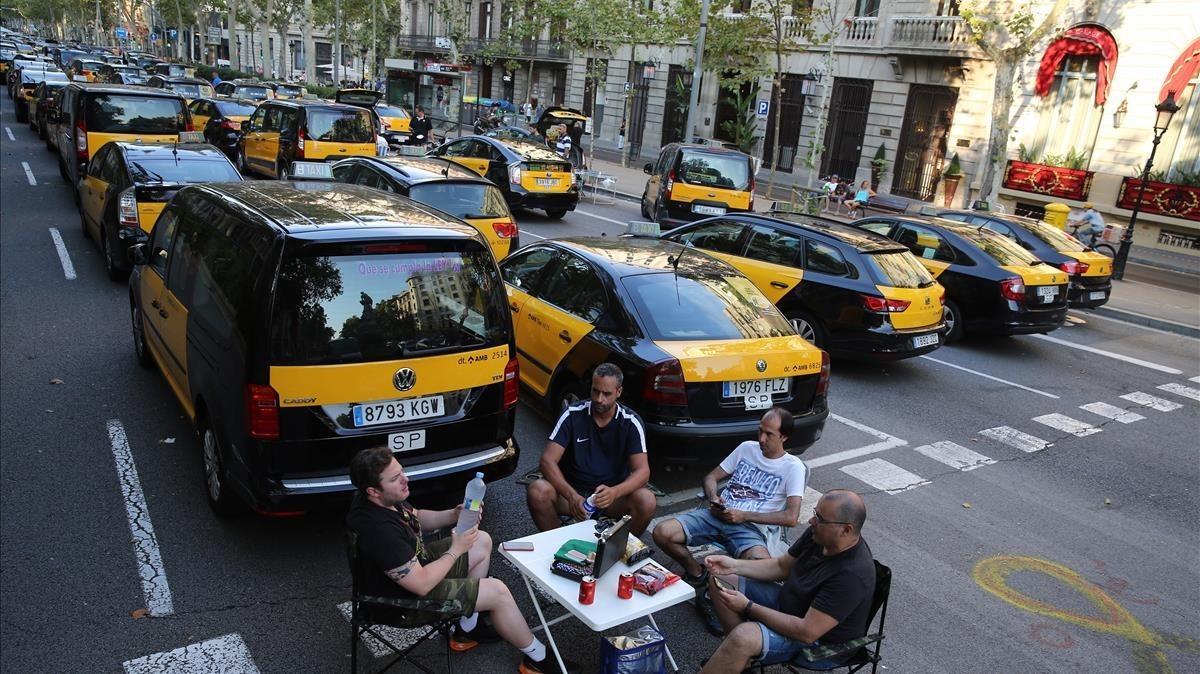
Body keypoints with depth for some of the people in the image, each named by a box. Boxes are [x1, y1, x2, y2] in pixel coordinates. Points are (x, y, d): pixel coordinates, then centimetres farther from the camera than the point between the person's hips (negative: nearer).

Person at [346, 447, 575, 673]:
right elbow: (421, 585, -32)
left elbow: (417, 517, 11)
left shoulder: (384, 499, -9)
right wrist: (456, 550, -18)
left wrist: (454, 515, -7)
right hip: (406, 599, -10)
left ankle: (466, 630, 22)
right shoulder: (381, 530, -37)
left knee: (482, 542, 15)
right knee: (498, 592, -11)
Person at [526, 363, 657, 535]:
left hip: (611, 494, 0)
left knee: (647, 501, -29)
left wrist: (614, 492, -36)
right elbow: (548, 461, -15)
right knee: (537, 491, -30)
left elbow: (642, 470, -15)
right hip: (571, 490, 0)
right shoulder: (572, 415, -9)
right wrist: (572, 496, -32)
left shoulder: (631, 422, -8)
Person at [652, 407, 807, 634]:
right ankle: (697, 573, 9)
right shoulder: (747, 448, 15)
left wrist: (744, 516, -12)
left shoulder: (793, 467, 1)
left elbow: (792, 517, -9)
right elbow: (711, 477, 21)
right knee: (662, 533, -18)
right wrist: (713, 498, -3)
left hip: (751, 527, -4)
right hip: (717, 515, 4)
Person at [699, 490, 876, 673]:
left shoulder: (852, 575, -33)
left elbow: (807, 632, -32)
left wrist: (747, 607, -28)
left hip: (821, 642, -9)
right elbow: (781, 566, 6)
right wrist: (734, 565, -9)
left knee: (744, 635, -33)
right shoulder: (819, 533, -9)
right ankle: (742, 658, -1)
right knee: (720, 579, 3)